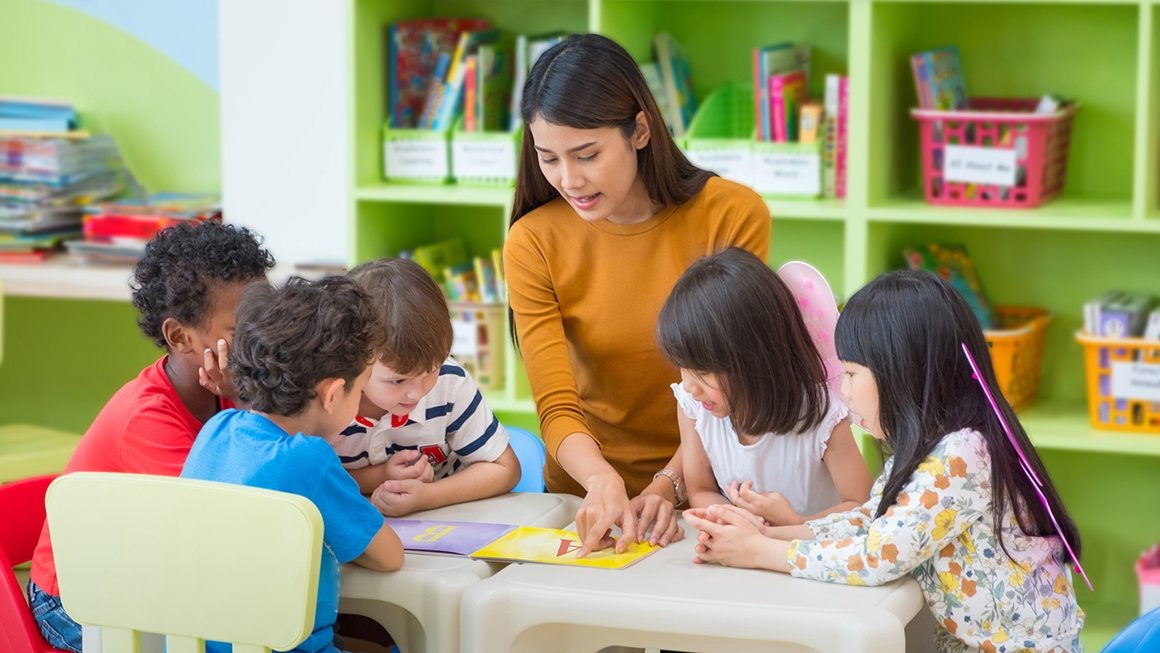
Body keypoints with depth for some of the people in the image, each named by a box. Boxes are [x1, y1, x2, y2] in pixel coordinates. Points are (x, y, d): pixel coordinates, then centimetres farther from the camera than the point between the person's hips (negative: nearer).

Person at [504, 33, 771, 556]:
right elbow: (557, 409, -10)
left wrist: (667, 486, -18)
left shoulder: (733, 214, -8)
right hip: (587, 491, 1)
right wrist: (602, 481, -29)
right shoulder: (533, 243, -5)